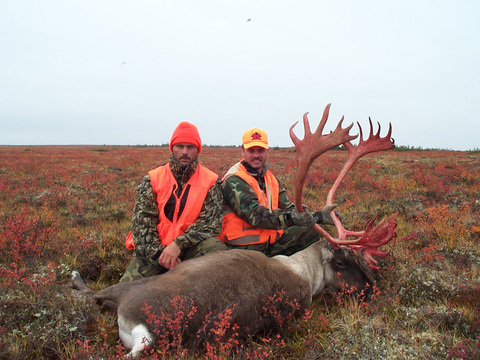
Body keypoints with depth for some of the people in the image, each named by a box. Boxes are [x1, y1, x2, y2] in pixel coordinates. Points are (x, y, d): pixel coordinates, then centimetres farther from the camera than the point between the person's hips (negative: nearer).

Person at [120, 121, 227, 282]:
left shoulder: (210, 181, 0)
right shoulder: (152, 179, 2)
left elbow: (212, 221, -10)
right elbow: (141, 222, -2)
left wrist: (179, 244, -22)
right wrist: (159, 253, -16)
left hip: (191, 246, 0)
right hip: (153, 249, 1)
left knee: (217, 248, -30)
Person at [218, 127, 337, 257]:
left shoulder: (270, 178, 13)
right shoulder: (234, 181, -14)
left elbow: (288, 208, 6)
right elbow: (256, 216, -26)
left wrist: (317, 216, -8)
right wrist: (291, 218, -38)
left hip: (271, 242, 8)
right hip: (244, 249, -8)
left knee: (311, 232, 2)